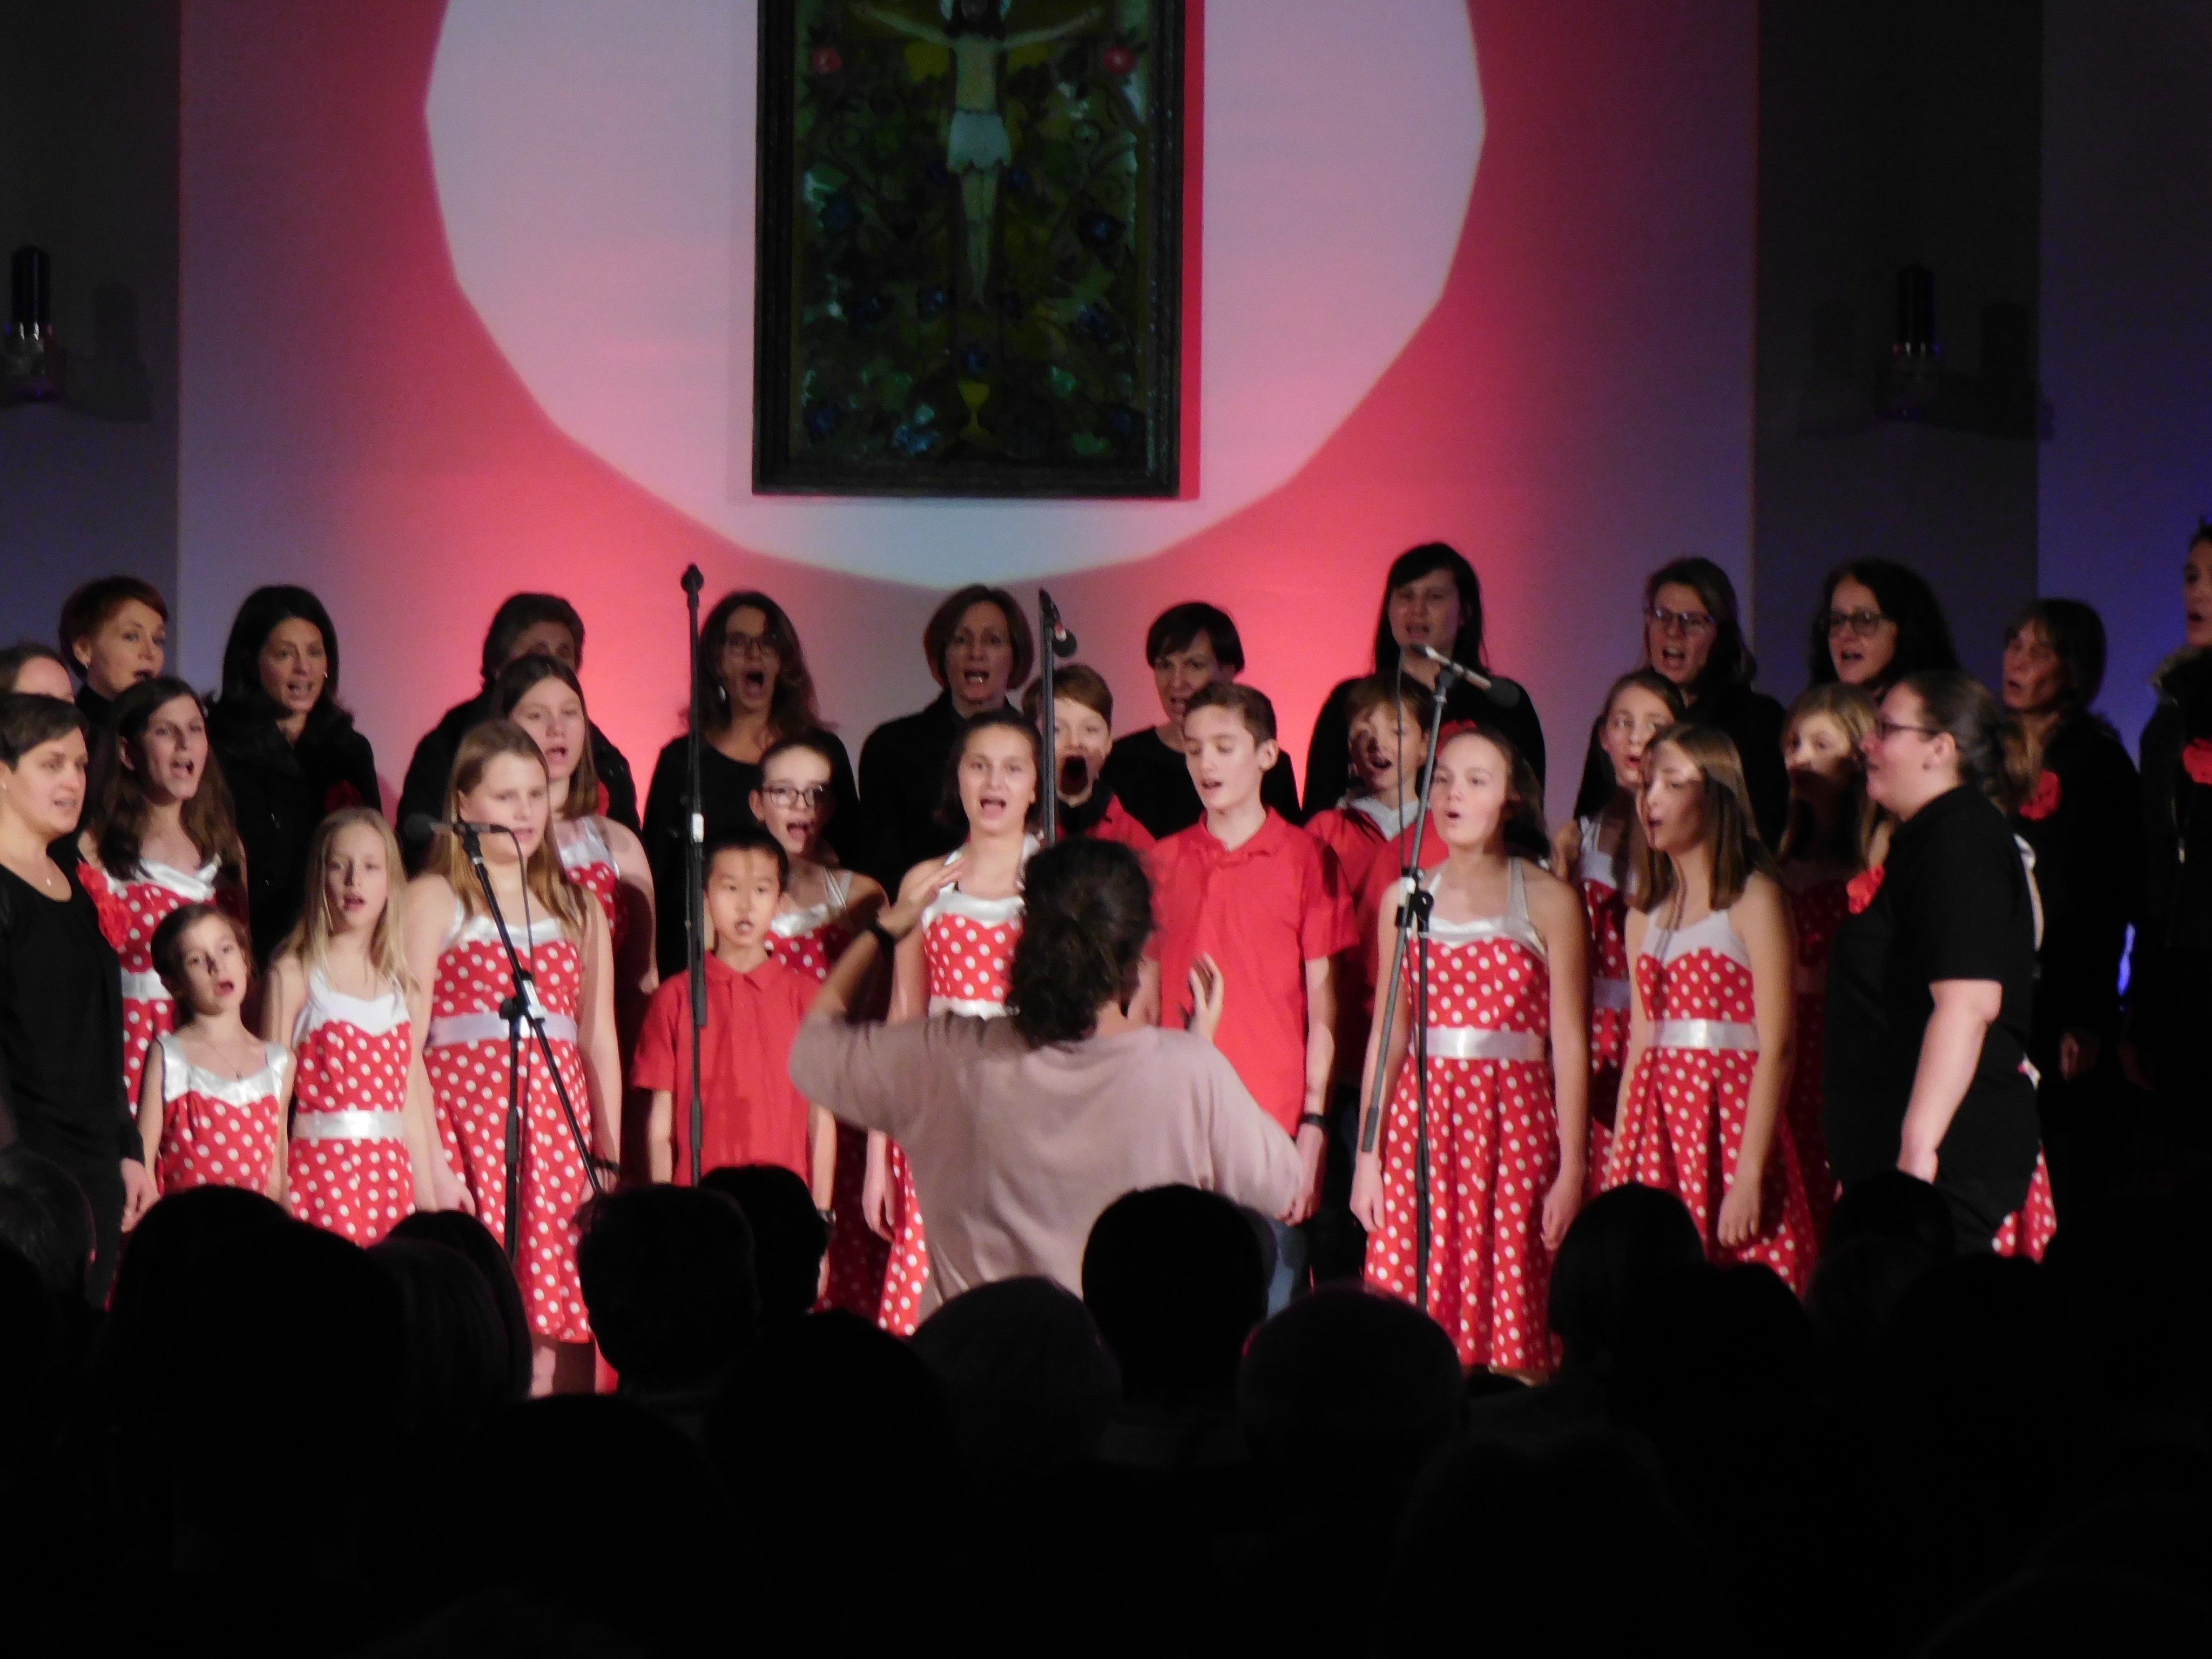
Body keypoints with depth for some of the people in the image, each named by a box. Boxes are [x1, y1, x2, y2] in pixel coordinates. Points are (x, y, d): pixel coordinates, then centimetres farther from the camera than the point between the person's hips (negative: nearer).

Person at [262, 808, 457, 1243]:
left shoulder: (399, 984, 13)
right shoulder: (295, 975, 0)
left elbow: (412, 1101, 14)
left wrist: (428, 1203, 12)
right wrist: (276, 1198, -8)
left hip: (390, 1176, 4)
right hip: (321, 1173, -4)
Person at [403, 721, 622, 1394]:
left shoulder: (577, 909, 18)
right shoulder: (433, 898, 4)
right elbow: (405, 1037, -4)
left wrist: (610, 1158, 9)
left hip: (558, 1124, 4)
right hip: (466, 1114, -4)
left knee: (553, 1342, -2)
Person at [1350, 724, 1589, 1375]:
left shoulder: (1548, 901, 1)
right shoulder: (1407, 898, 11)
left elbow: (1570, 1042, -1)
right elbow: (1388, 1032, 14)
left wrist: (1571, 1169, -5)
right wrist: (1368, 1155, 8)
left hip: (1513, 1120, -3)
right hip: (1422, 1120, 3)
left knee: (1509, 1320, -7)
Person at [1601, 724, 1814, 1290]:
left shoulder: (1752, 899, -4)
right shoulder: (1647, 914, 16)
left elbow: (1774, 1048, -10)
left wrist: (1749, 1176, -17)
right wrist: (1617, 1168, 10)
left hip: (1728, 1116, -6)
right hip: (1657, 1125, 6)